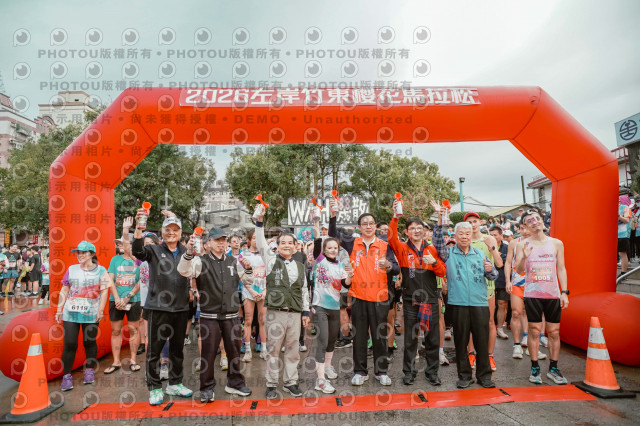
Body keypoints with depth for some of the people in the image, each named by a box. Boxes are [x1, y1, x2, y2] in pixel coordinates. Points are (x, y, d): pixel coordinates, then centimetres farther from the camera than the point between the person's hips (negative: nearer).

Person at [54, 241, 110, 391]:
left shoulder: (100, 270, 0)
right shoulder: (71, 269, 8)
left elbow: (104, 291, -1)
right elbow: (64, 291, 11)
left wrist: (100, 310, -7)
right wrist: (59, 309, 7)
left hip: (91, 314, -2)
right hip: (70, 313, 2)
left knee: (90, 342, 7)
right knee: (70, 344, -1)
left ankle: (90, 371, 24)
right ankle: (67, 375, 10)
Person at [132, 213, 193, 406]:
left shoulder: (185, 252, 9)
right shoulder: (154, 250, -1)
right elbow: (138, 251, -21)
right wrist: (139, 227, -34)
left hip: (181, 308, 4)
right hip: (158, 307, -3)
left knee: (178, 348, 14)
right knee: (154, 349, 4)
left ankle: (175, 384, 30)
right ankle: (154, 388, 19)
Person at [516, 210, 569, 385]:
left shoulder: (556, 243, 7)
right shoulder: (523, 245, 1)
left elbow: (561, 269, 8)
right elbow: (519, 270, -4)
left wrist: (564, 292, 1)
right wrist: (524, 257, -24)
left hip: (553, 294, 2)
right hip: (532, 294, -2)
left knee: (554, 332, 6)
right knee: (534, 331, 2)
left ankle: (553, 368, 20)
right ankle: (535, 368, 13)